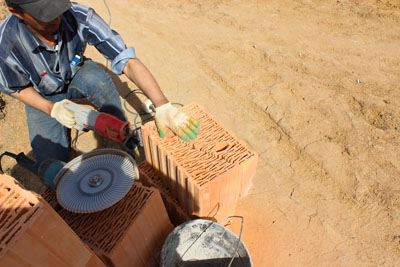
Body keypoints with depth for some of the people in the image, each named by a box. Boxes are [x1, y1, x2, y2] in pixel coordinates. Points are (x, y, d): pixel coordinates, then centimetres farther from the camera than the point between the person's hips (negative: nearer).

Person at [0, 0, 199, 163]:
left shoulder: (80, 17, -33)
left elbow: (126, 61, -38)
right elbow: (17, 88, -12)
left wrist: (162, 106, -48)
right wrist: (52, 109, -29)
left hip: (76, 74, 1)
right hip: (43, 96, 0)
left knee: (96, 79, -37)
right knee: (50, 159, -13)